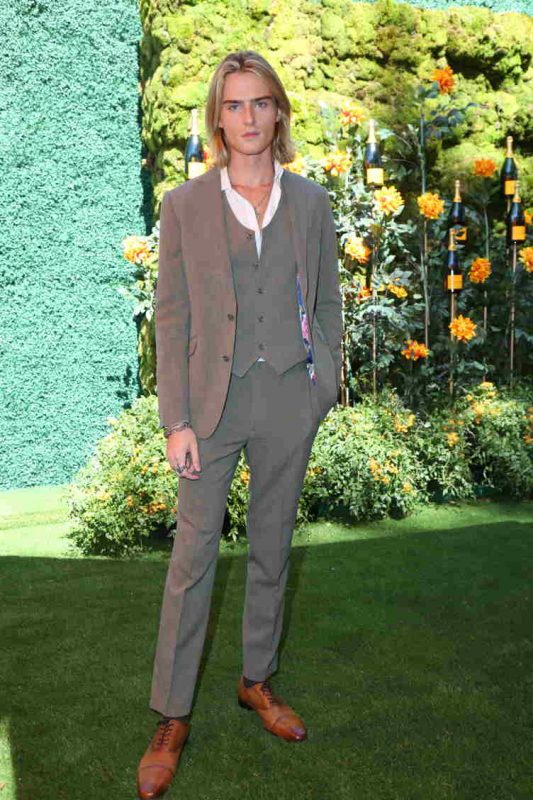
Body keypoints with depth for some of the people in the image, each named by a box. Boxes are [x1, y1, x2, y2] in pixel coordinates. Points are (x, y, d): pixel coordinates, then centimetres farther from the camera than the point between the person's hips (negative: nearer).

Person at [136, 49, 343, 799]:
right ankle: (172, 717, 18)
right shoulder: (184, 205, -3)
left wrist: (326, 390, 6)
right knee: (194, 555, 3)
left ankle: (258, 680, 34)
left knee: (272, 547, 14)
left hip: (289, 399, 2)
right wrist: (176, 420, -9)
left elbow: (328, 302, 9)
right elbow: (171, 316, -4)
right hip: (214, 399, -2)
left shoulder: (310, 201, 4)